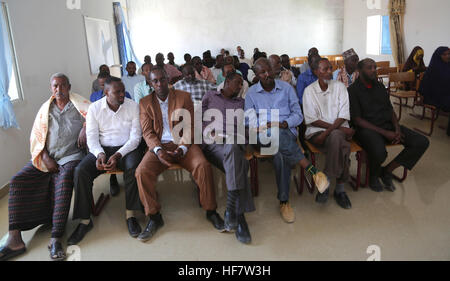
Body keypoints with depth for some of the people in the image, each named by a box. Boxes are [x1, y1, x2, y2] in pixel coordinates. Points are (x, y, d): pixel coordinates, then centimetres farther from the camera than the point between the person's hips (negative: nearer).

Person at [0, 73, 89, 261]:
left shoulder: (79, 104, 11)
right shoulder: (45, 109, 18)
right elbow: (37, 137, 12)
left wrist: (86, 127, -13)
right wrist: (45, 158, -3)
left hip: (70, 156, -4)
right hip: (46, 158, 4)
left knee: (64, 181, -35)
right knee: (17, 181, -18)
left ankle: (56, 239, -36)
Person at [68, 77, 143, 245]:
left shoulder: (133, 106, 0)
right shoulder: (94, 108, 4)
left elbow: (135, 136, -6)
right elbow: (91, 137, 0)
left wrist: (118, 155, -20)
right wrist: (99, 154, -22)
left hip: (127, 148, -2)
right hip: (101, 149, 2)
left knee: (133, 167, -35)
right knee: (80, 171, -23)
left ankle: (130, 214, -22)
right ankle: (85, 220, -12)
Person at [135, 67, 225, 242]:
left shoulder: (184, 97, 9)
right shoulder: (145, 103, 12)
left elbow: (190, 127, 2)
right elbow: (147, 132, 3)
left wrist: (182, 148, -16)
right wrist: (158, 150, -17)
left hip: (183, 144, -1)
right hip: (159, 146, 1)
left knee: (203, 166, -28)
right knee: (142, 172, -26)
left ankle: (211, 211, -10)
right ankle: (154, 218, -10)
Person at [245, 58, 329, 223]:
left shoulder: (286, 88, 12)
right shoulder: (251, 93, 11)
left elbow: (298, 115, 8)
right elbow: (248, 120, 5)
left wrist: (285, 123, -13)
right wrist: (266, 125, -14)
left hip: (287, 132, 1)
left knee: (281, 153, -37)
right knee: (278, 135, -40)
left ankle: (284, 201, -28)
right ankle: (312, 170, -35)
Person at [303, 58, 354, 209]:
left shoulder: (340, 87, 7)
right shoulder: (309, 90, 2)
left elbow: (343, 115, -3)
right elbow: (311, 120, -5)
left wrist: (328, 132, -20)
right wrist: (339, 128, -14)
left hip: (338, 130, 2)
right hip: (316, 131, -2)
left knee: (336, 137, -34)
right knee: (342, 146, -31)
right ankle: (339, 189, -18)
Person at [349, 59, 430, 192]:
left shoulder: (380, 86, 17)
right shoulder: (353, 90, -5)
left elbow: (390, 110, 19)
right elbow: (357, 120, -11)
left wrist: (397, 128, -2)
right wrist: (385, 133, -15)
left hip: (388, 125, 7)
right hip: (367, 128, -7)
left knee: (422, 142, -11)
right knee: (379, 152, -38)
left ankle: (387, 170, -1)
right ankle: (373, 175, -2)